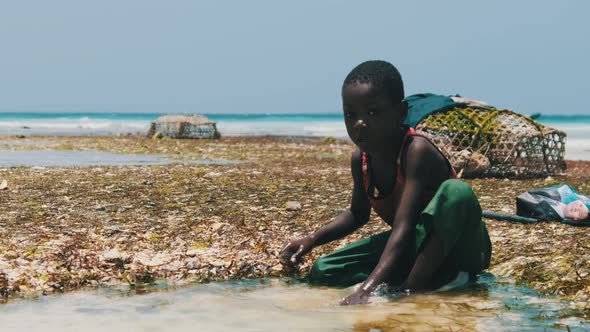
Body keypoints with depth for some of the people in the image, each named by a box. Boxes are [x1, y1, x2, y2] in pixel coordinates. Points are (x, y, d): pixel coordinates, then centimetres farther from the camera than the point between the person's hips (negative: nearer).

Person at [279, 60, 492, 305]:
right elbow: (358, 214, 15)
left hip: (453, 246, -7)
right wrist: (312, 240, -1)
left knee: (456, 192, -39)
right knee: (321, 273, -6)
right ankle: (432, 277, -14)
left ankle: (413, 286, -29)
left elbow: (403, 227, -38)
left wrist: (367, 289, -49)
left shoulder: (416, 150, -28)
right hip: (415, 246, 7)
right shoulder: (360, 159, -5)